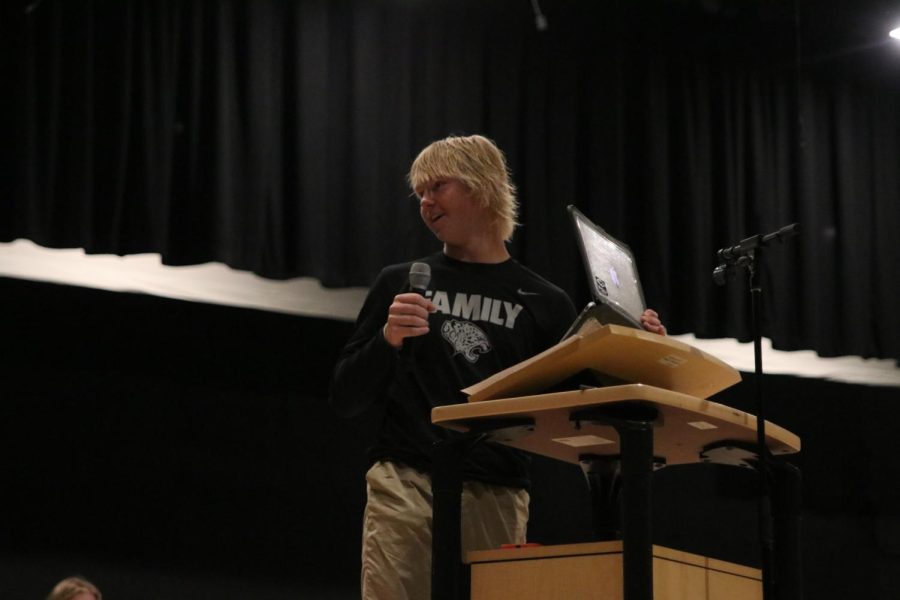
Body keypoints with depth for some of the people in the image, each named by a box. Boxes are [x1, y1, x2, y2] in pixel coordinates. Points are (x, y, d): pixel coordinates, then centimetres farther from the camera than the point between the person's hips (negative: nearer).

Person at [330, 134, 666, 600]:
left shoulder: (544, 304, 12)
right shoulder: (399, 285, 14)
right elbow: (344, 400, 11)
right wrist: (388, 339, -6)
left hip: (498, 499, 0)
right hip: (405, 487, 0)